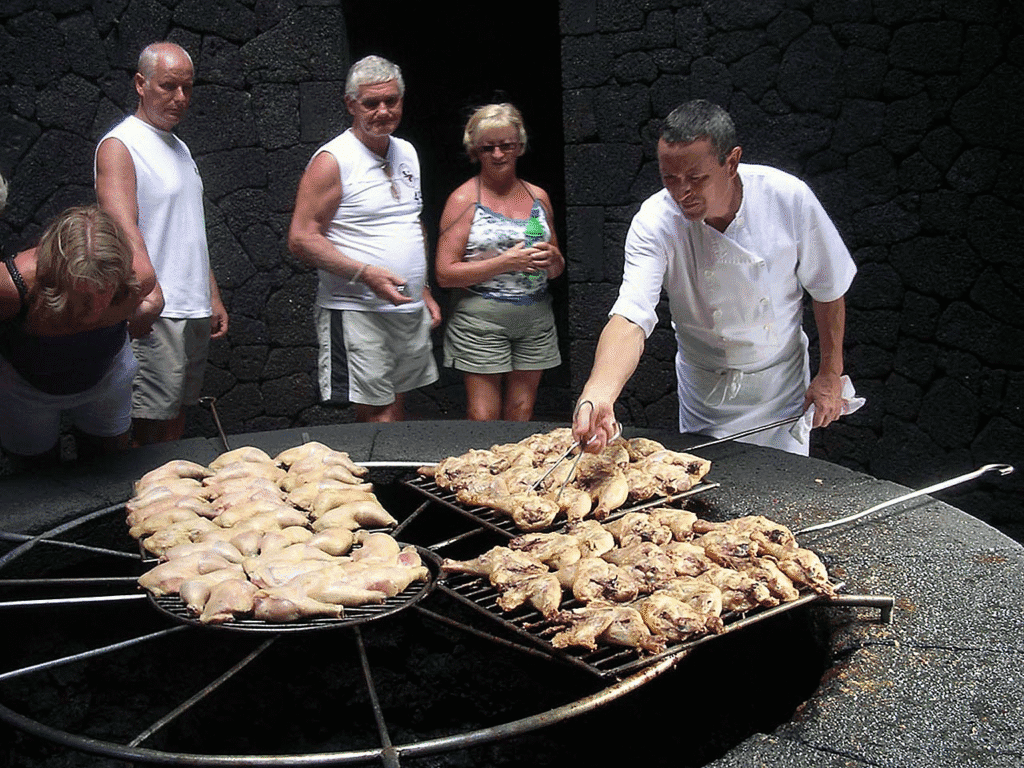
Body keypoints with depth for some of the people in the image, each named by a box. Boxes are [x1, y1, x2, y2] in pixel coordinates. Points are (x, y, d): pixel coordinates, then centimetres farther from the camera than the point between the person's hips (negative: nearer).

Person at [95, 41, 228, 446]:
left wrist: (213, 296, 20)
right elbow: (124, 227, -24)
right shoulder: (119, 145, -8)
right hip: (155, 313, -8)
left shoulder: (179, 148, 19)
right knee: (152, 431, -6)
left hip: (195, 312, 8)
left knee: (177, 420, 13)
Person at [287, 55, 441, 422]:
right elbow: (301, 239, -14)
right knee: (376, 413, -5)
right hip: (357, 311, -7)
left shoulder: (406, 153, 13)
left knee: (396, 408, 13)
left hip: (410, 309, 7)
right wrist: (366, 274, -22)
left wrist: (424, 292, 16)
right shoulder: (332, 160, -10)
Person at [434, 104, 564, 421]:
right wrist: (504, 262, -17)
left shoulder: (538, 197, 13)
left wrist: (551, 258, -5)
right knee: (483, 419, -4)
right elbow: (445, 274, -9)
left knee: (521, 416, 7)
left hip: (536, 321, 4)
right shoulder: (464, 199, -2)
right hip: (480, 322, -4)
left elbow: (557, 270, 19)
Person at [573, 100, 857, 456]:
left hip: (782, 384, 1)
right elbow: (631, 318, -38)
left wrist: (830, 374, -2)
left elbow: (828, 289, -6)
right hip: (706, 388, 0)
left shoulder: (789, 198, -21)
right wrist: (598, 393, -55)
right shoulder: (654, 223, -25)